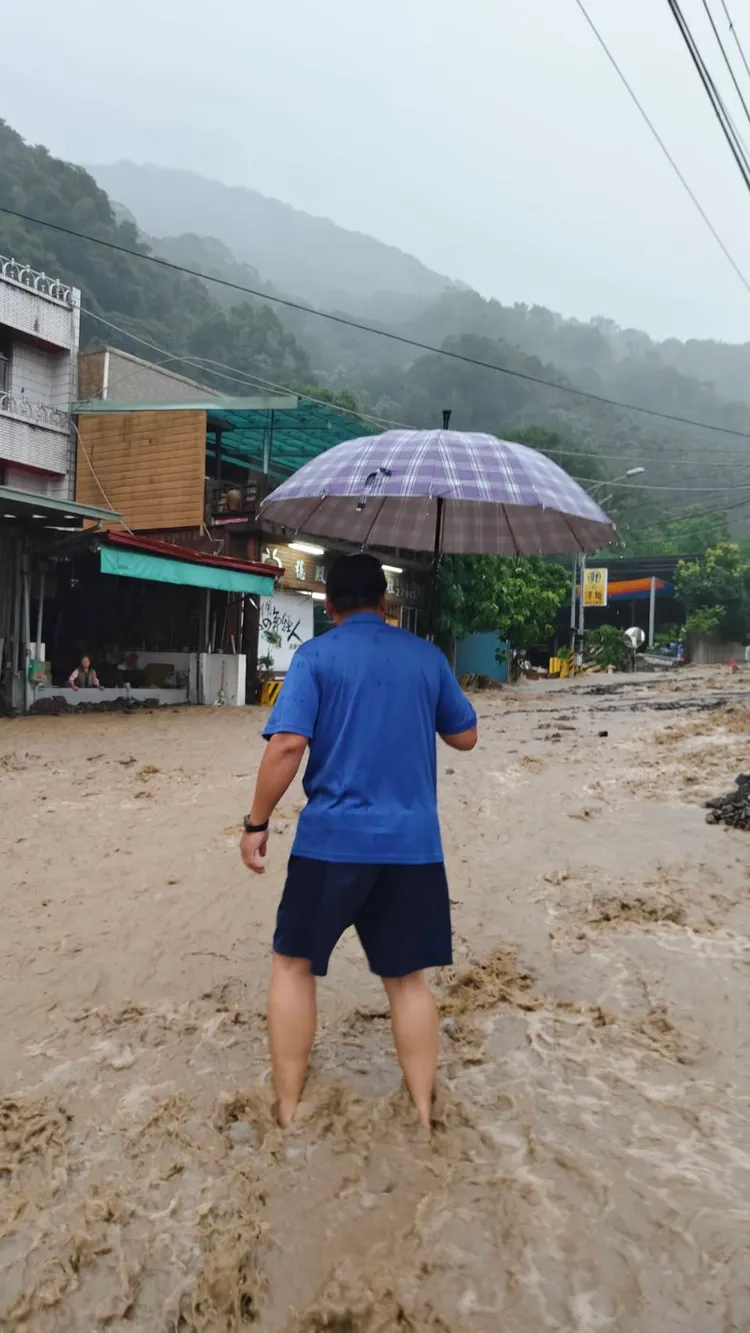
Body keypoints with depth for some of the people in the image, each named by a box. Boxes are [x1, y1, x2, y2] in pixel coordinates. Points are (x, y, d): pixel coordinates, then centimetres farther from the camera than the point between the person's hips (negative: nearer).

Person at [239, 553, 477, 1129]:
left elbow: (287, 745, -14)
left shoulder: (316, 655, -3)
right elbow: (465, 736, 17)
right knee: (407, 976, 15)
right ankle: (423, 1115, 19)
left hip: (333, 838, -3)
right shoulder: (427, 655, 7)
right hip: (413, 841, 3)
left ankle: (288, 1113, 17)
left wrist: (257, 823, -5)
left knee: (294, 962, 14)